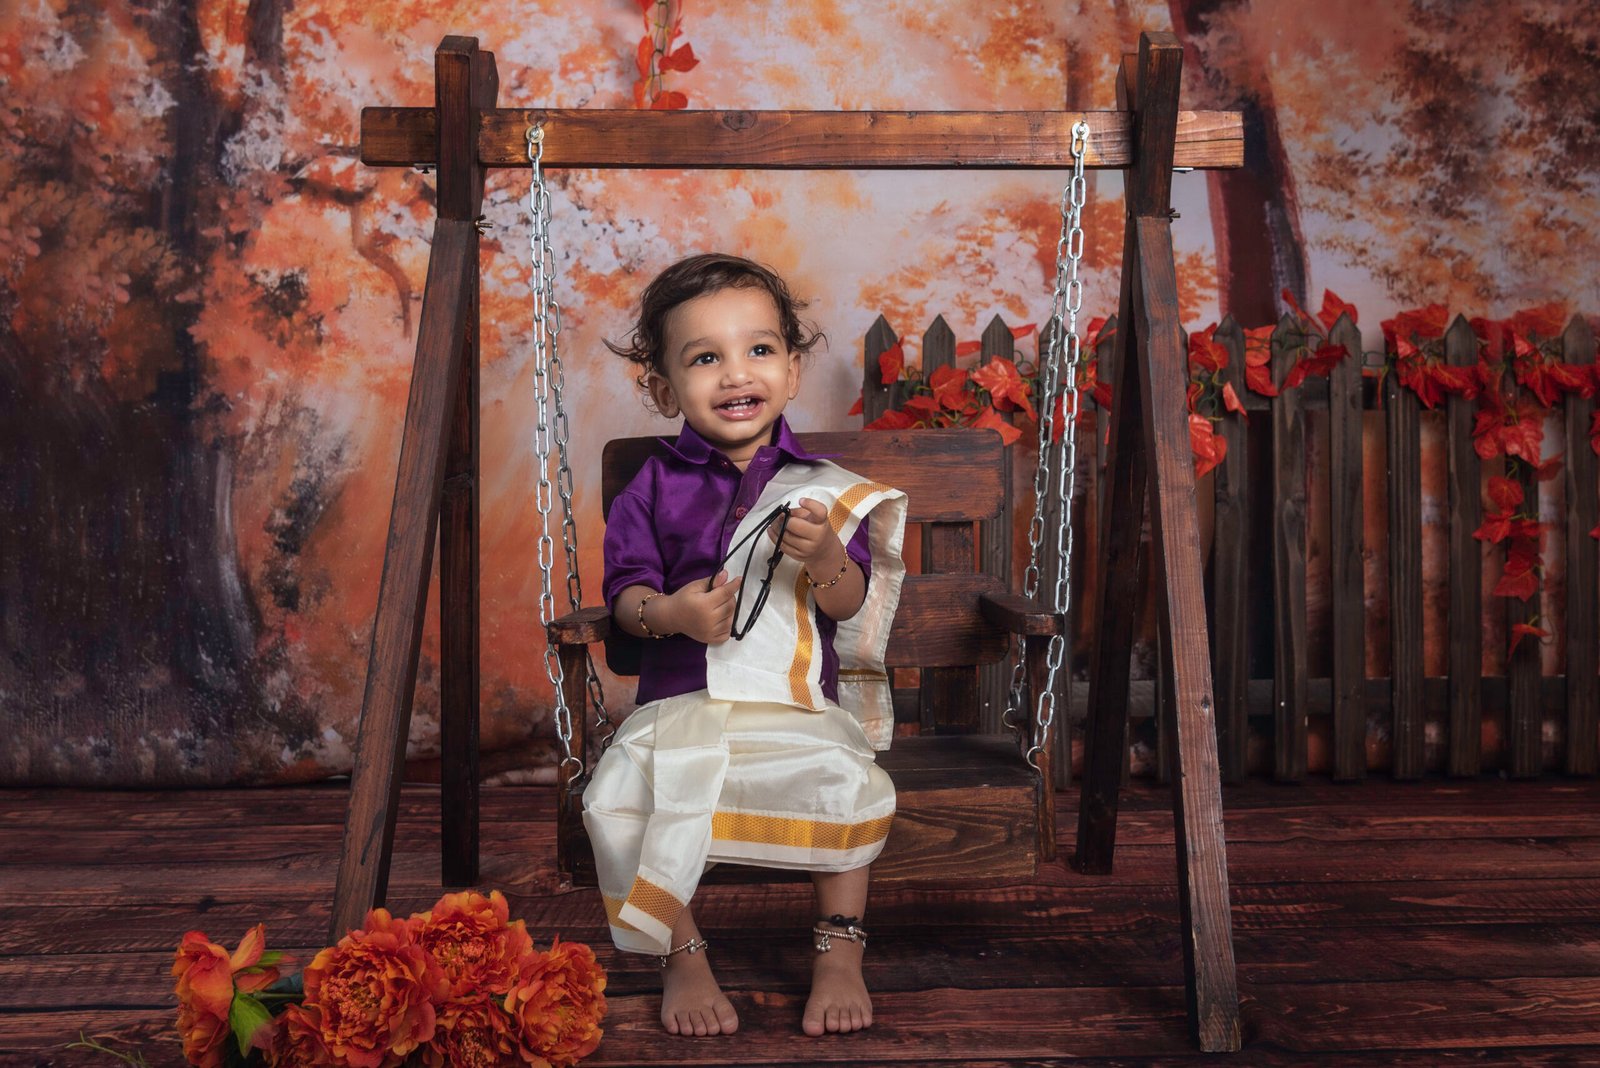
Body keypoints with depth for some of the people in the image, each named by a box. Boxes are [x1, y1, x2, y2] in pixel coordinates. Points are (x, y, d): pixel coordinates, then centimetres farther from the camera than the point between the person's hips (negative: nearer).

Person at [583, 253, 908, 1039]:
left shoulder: (819, 486, 6)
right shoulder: (655, 486, 7)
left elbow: (850, 604, 0)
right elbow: (624, 588, 2)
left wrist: (825, 556, -22)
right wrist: (669, 613, -20)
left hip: (799, 703, 0)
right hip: (682, 701, 1)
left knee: (852, 786, -28)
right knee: (616, 801, -25)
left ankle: (839, 952, -4)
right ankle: (683, 956, -1)